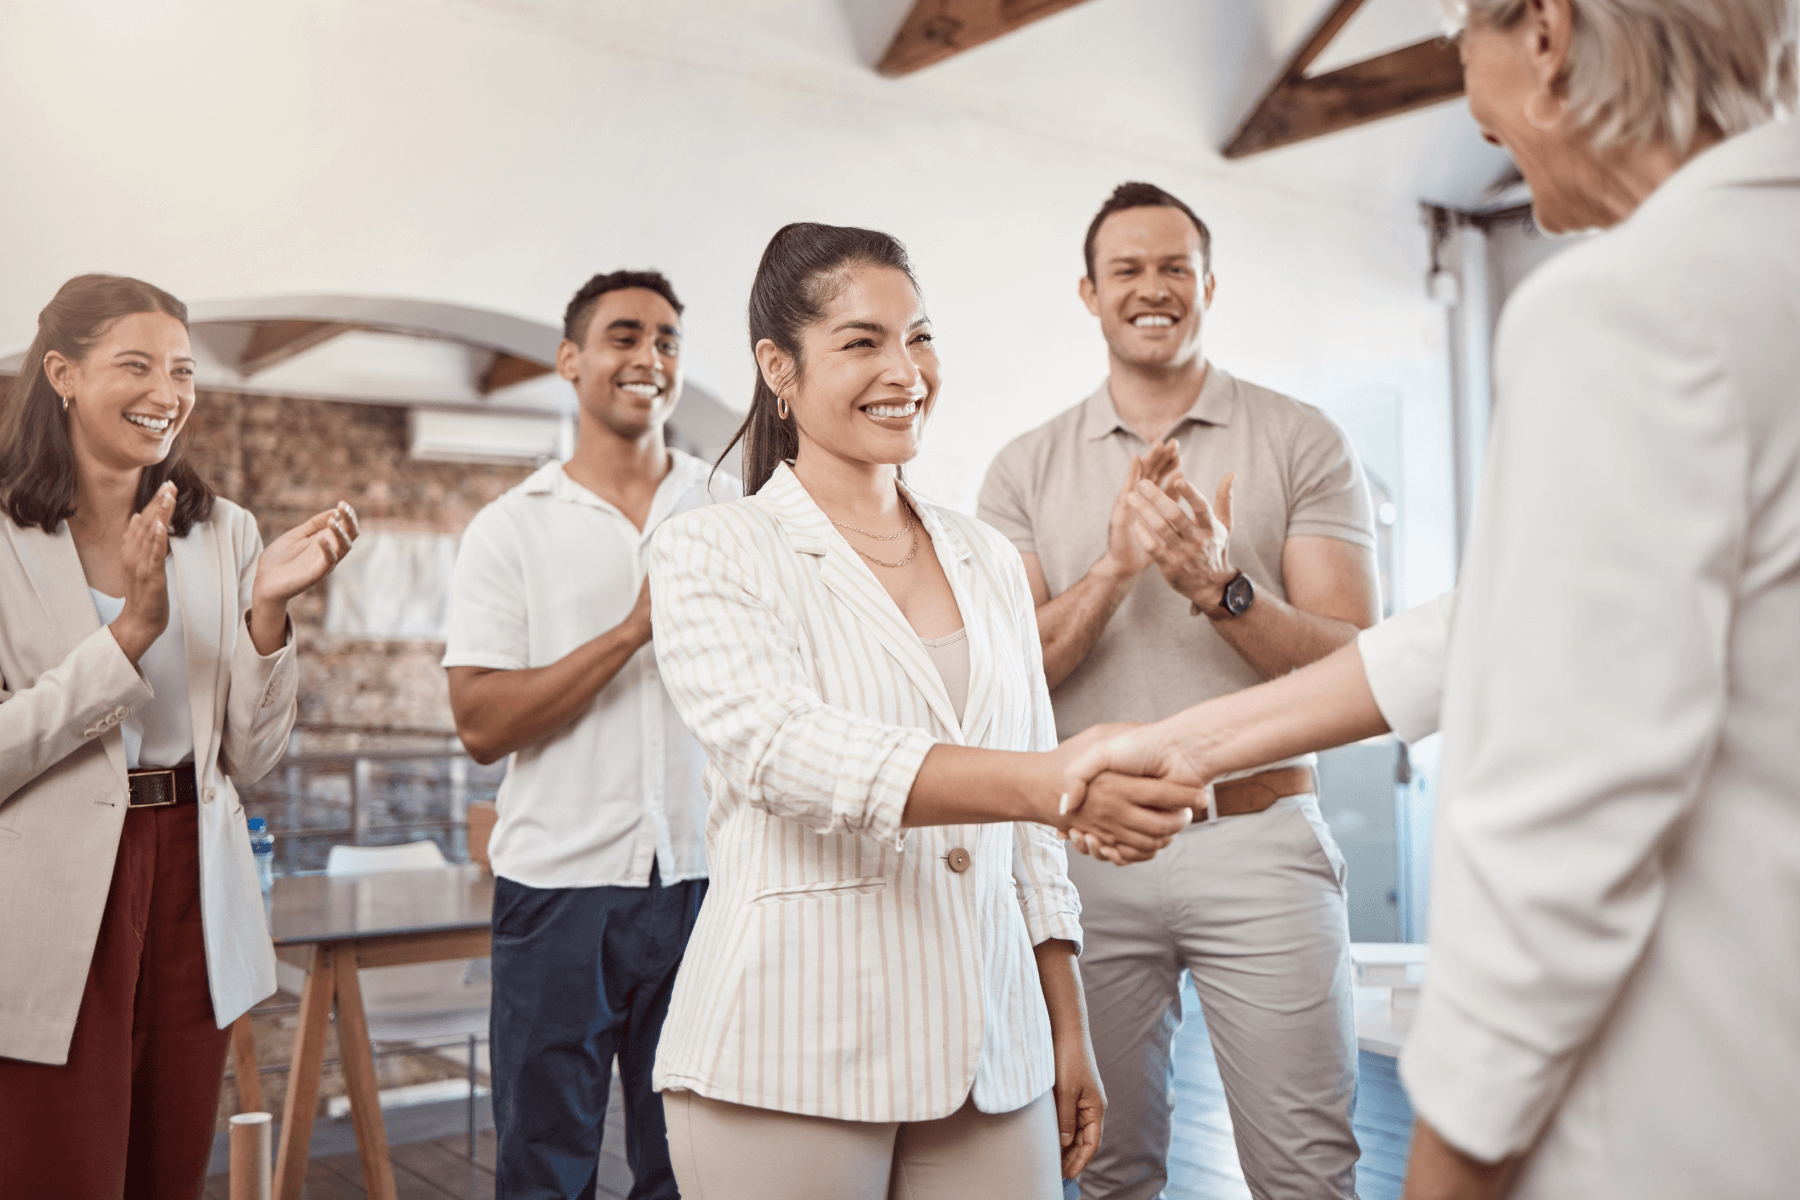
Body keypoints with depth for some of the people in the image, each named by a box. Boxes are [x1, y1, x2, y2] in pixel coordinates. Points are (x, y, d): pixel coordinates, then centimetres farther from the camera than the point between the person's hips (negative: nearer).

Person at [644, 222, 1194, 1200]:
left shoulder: (988, 561, 13)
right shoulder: (708, 555, -2)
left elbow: (1031, 832, 15)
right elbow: (782, 750, -19)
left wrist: (1068, 1032, 12)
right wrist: (1042, 780, -32)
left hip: (991, 1056, 4)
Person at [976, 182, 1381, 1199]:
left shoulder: (1303, 442, 3)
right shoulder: (1028, 469, 7)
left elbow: (1355, 665, -5)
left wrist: (1218, 586, -21)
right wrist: (1116, 567, -17)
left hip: (1259, 841, -1)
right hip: (1086, 843, 2)